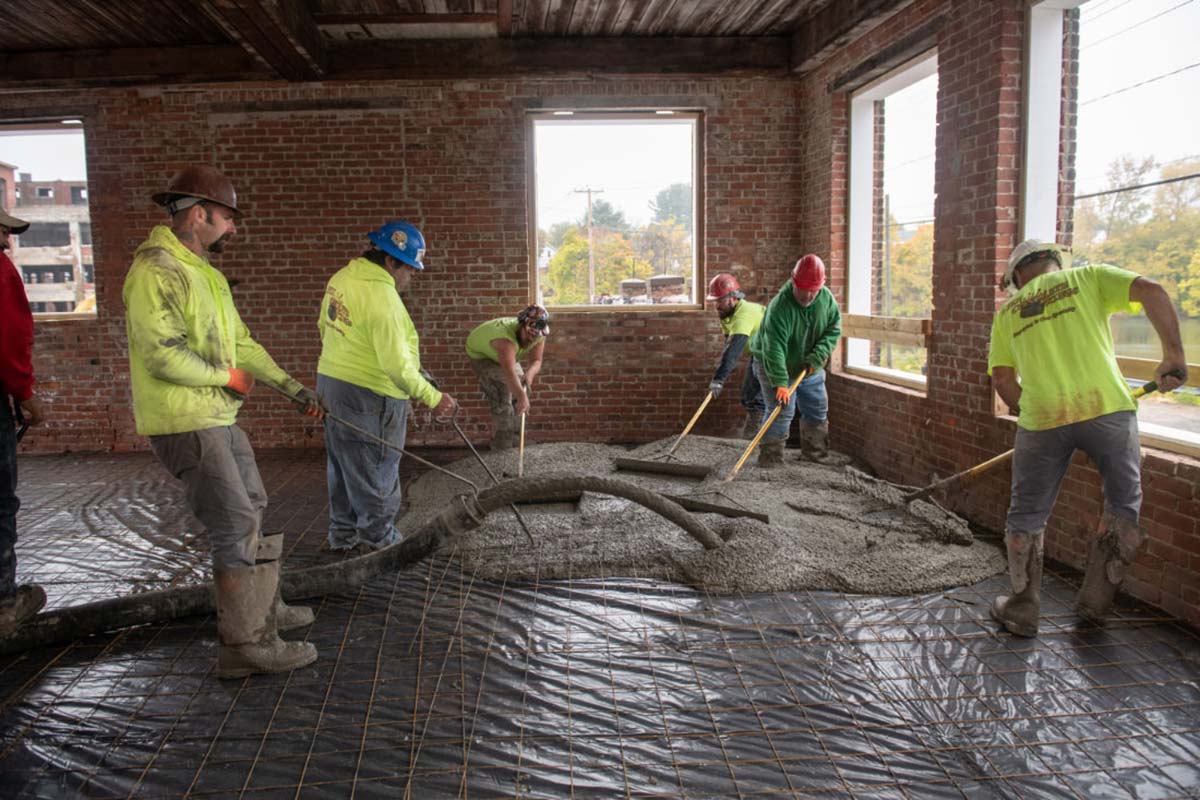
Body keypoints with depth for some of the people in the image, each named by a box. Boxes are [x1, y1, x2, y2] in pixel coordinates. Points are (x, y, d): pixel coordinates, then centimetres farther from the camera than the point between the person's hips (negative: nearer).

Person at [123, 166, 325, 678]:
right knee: (236, 529, -7)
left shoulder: (204, 271, 16)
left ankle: (262, 611, 35)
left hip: (218, 418, 10)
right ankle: (244, 646, 3)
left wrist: (293, 387, 15)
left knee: (250, 514, 19)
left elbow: (240, 343, 19)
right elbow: (163, 355, -25)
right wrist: (229, 377, -13)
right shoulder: (155, 271, -16)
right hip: (185, 424, -10)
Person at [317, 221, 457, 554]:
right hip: (369, 396, -9)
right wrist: (433, 398, -18)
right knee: (376, 474, 6)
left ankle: (342, 536, 33)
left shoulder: (342, 277, 4)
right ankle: (378, 540, 19)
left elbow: (324, 324, 18)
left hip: (331, 380, 9)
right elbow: (397, 366, -26)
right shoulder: (382, 299, -24)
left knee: (342, 467, 20)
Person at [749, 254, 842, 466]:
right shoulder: (780, 306, -32)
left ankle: (816, 454, 30)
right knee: (781, 412, -14)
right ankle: (771, 460, -6)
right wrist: (780, 383, -42)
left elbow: (834, 328, -5)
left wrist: (817, 356, -20)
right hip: (775, 366, -6)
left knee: (818, 410, 13)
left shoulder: (826, 298, -13)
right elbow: (774, 348, -37)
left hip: (810, 368, 6)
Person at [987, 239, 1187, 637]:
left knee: (1026, 517, 15)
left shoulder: (1008, 311, 19)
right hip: (1105, 407, -1)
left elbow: (1002, 380, 12)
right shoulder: (1089, 277, 14)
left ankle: (1022, 611, 23)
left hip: (1042, 417, 1)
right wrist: (1173, 355, 3)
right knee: (1123, 505, 20)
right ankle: (1095, 600, 26)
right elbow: (1151, 291, -2)